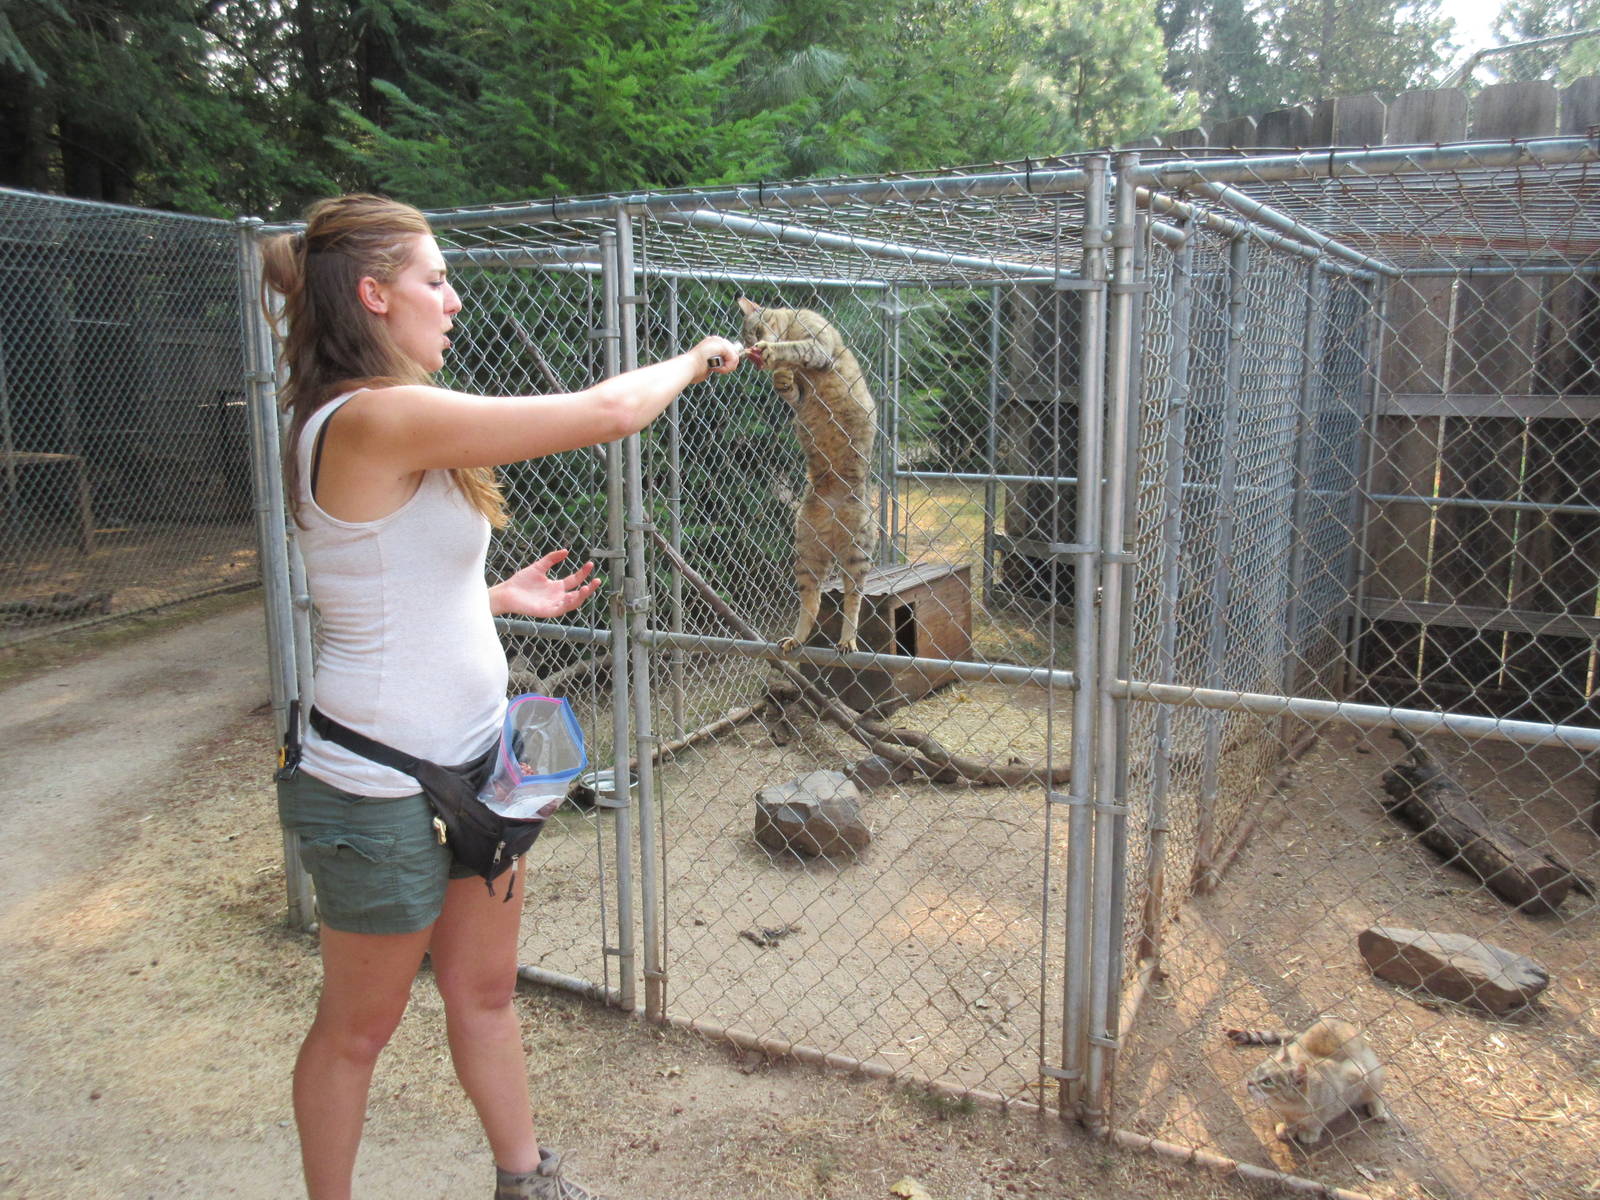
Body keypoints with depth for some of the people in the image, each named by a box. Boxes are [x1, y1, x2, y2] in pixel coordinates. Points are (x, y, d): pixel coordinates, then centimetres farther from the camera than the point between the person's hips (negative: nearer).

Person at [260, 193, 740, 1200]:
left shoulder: (360, 424, 8)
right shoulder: (381, 417, -24)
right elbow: (607, 412, -24)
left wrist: (499, 597, 11)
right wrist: (699, 356, -6)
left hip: (469, 758, 9)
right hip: (384, 789, -9)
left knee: (485, 987, 21)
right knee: (361, 1025, 13)